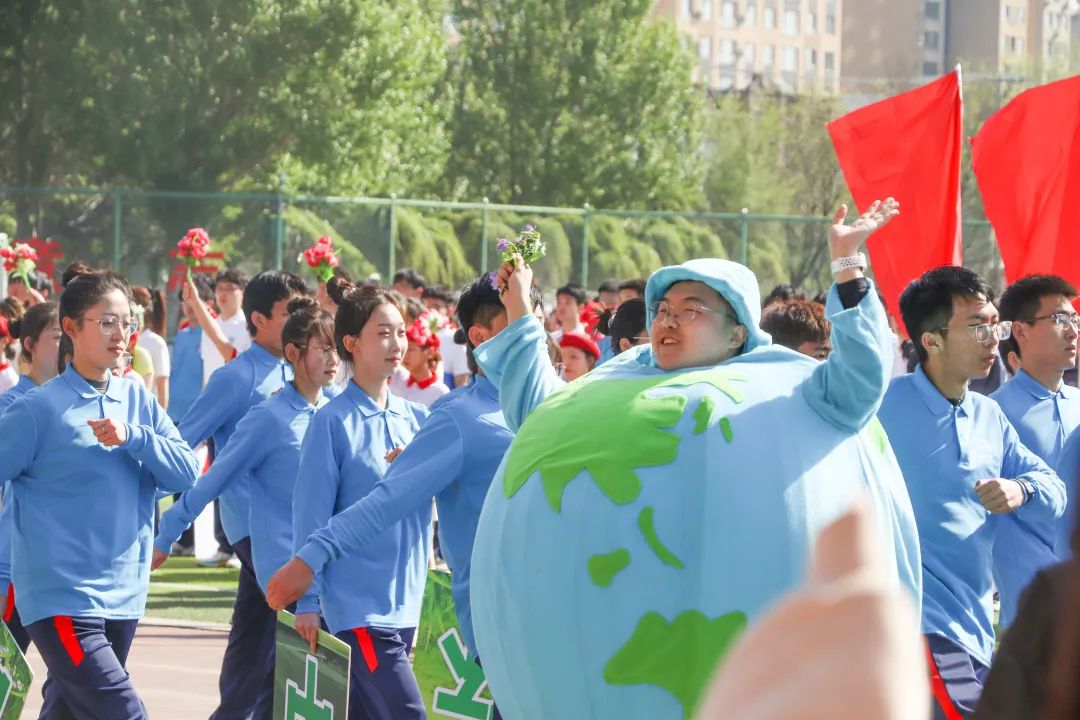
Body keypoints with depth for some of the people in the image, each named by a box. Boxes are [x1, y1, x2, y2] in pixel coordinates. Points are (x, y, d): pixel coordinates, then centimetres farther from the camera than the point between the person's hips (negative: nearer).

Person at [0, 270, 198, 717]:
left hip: (124, 596, 6)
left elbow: (185, 473, 1)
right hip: (62, 601, -6)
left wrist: (132, 437, -14)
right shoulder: (39, 409, -9)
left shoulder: (138, 400, 8)